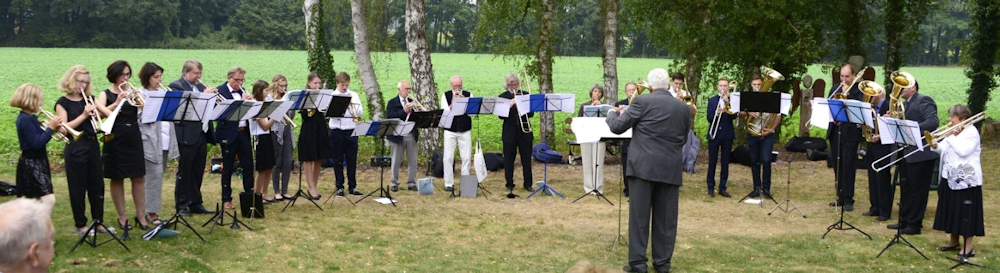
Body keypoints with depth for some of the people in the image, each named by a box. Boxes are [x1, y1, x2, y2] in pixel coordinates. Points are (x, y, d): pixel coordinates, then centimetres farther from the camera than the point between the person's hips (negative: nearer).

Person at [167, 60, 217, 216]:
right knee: (184, 172, 0)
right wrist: (203, 95, -22)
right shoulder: (176, 86, -6)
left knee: (198, 172, 12)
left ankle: (195, 204, 20)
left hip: (202, 134, 7)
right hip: (187, 136, -7)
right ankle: (181, 206, 7)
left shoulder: (200, 86, 17)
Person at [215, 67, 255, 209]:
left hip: (244, 132, 6)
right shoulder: (220, 91, -7)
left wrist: (250, 101, -9)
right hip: (229, 134, -6)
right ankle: (226, 200, 10)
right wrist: (242, 101, -27)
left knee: (248, 164, 6)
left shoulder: (242, 91, 13)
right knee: (228, 167, 2)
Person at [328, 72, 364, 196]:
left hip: (351, 130, 2)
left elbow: (361, 112, 1)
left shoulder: (354, 95, 9)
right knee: (338, 160, 4)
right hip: (337, 131, -2)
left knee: (352, 159, 5)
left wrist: (352, 106, -16)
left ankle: (352, 186, 13)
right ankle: (339, 187, 10)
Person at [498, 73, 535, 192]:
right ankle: (509, 184, 14)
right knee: (508, 160, 4)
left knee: (527, 160, 4)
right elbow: (501, 115, -9)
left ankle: (528, 184, 12)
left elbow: (531, 113, 1)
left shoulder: (525, 95, 7)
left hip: (525, 132, 1)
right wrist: (509, 105, -21)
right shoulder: (502, 97, 2)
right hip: (509, 133, -1)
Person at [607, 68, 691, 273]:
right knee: (666, 217, 8)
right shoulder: (683, 108, 8)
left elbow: (617, 127, -2)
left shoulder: (643, 101, -5)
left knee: (639, 215, 2)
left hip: (644, 167, -3)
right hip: (670, 169, 4)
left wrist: (612, 114, 19)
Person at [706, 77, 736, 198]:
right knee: (712, 162, 1)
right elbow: (709, 117, -3)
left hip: (727, 135, 0)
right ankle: (711, 187, 9)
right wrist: (717, 113, -22)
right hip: (714, 134, 0)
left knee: (725, 162, 3)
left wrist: (727, 102, -16)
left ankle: (722, 188, 10)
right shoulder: (712, 100, 6)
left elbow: (734, 116, -9)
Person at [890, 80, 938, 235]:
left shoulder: (923, 101, -11)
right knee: (906, 188, 14)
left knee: (917, 190, -3)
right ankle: (904, 221, 23)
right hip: (908, 153, 9)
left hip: (921, 154, -9)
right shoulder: (905, 105, 17)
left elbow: (934, 121, -24)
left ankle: (914, 225, 3)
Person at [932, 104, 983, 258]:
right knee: (951, 208, 13)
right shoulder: (952, 132, 15)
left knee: (965, 211, -5)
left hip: (966, 179, -8)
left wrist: (951, 137, -16)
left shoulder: (971, 132, -9)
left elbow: (963, 151, -23)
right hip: (950, 177, 8)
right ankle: (954, 241, 25)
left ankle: (969, 247, 0)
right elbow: (942, 149, 10)